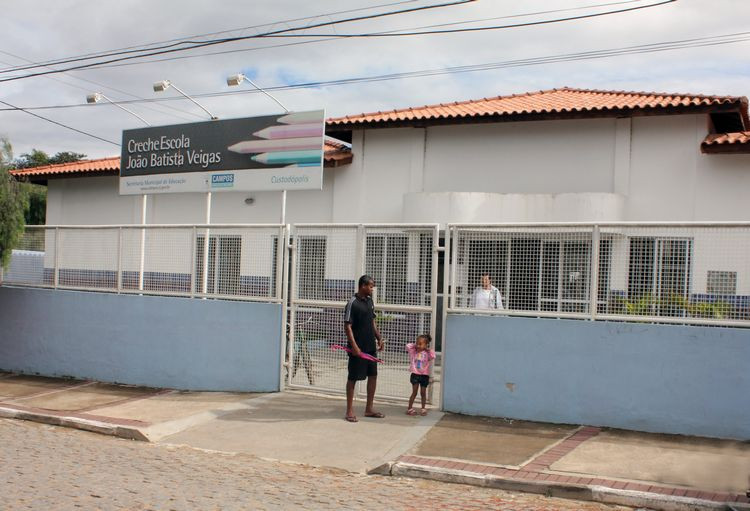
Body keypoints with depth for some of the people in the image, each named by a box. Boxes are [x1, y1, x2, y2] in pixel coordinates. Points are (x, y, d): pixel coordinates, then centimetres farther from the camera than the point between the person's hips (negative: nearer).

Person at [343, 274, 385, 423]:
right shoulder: (352, 303, -14)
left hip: (371, 346, 8)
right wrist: (354, 346, -23)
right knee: (353, 377, 1)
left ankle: (369, 409, 22)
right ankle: (350, 411, 10)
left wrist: (379, 338, 11)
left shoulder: (369, 301, 9)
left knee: (373, 375, 11)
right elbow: (347, 326, -16)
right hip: (358, 347, -8)